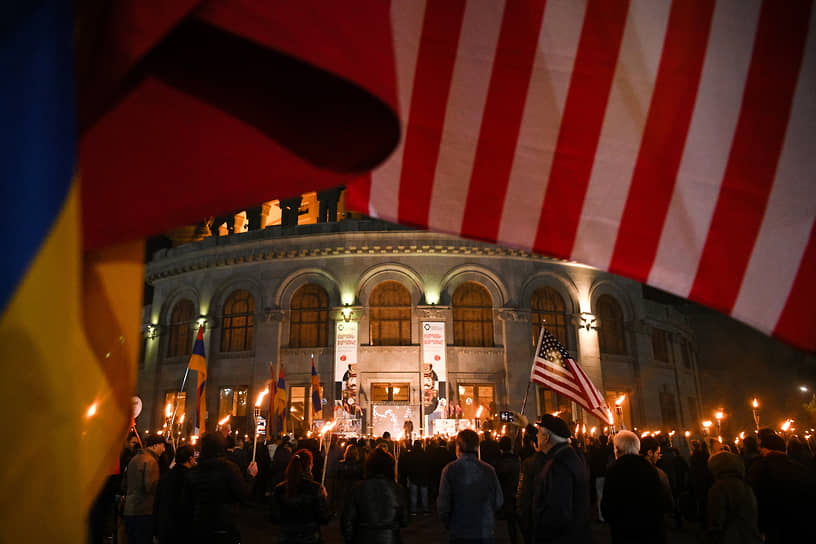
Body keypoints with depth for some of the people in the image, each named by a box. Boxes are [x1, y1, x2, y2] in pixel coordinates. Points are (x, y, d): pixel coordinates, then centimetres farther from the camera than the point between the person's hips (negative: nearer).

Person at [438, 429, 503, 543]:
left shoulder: (449, 470, -12)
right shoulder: (489, 470, -7)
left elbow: (443, 504, -10)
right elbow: (498, 502, 0)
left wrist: (448, 525, 8)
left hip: (458, 533, -1)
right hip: (484, 533, 1)